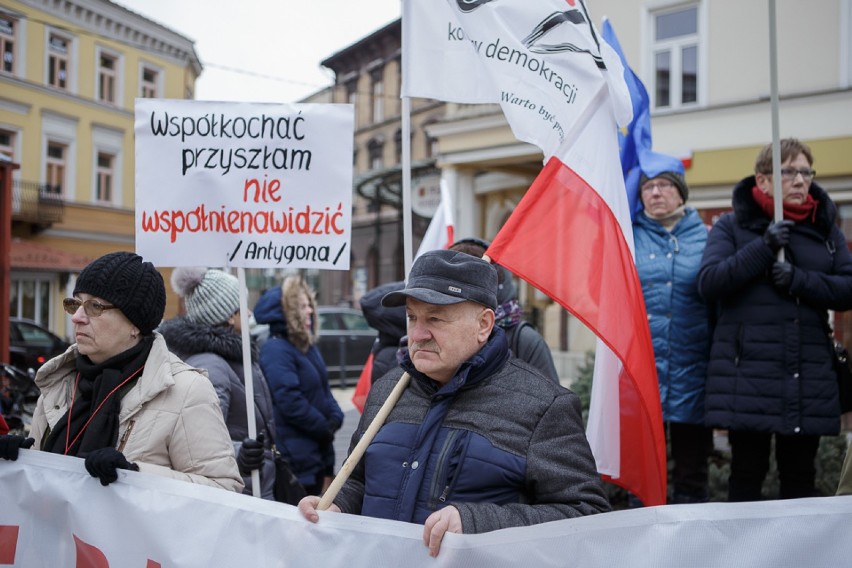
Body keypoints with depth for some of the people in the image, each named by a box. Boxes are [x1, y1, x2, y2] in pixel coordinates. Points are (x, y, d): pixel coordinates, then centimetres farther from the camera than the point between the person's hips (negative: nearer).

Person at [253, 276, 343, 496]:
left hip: (319, 451, 9)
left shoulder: (308, 346, 13)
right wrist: (325, 429, -13)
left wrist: (335, 418, -1)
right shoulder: (275, 350, -16)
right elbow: (290, 401, -23)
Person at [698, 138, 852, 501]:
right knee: (747, 475, 3)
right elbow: (708, 283, -9)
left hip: (808, 377, 3)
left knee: (800, 478, 11)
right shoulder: (733, 225, 3)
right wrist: (763, 248, -17)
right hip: (748, 373, -3)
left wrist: (800, 280, -12)